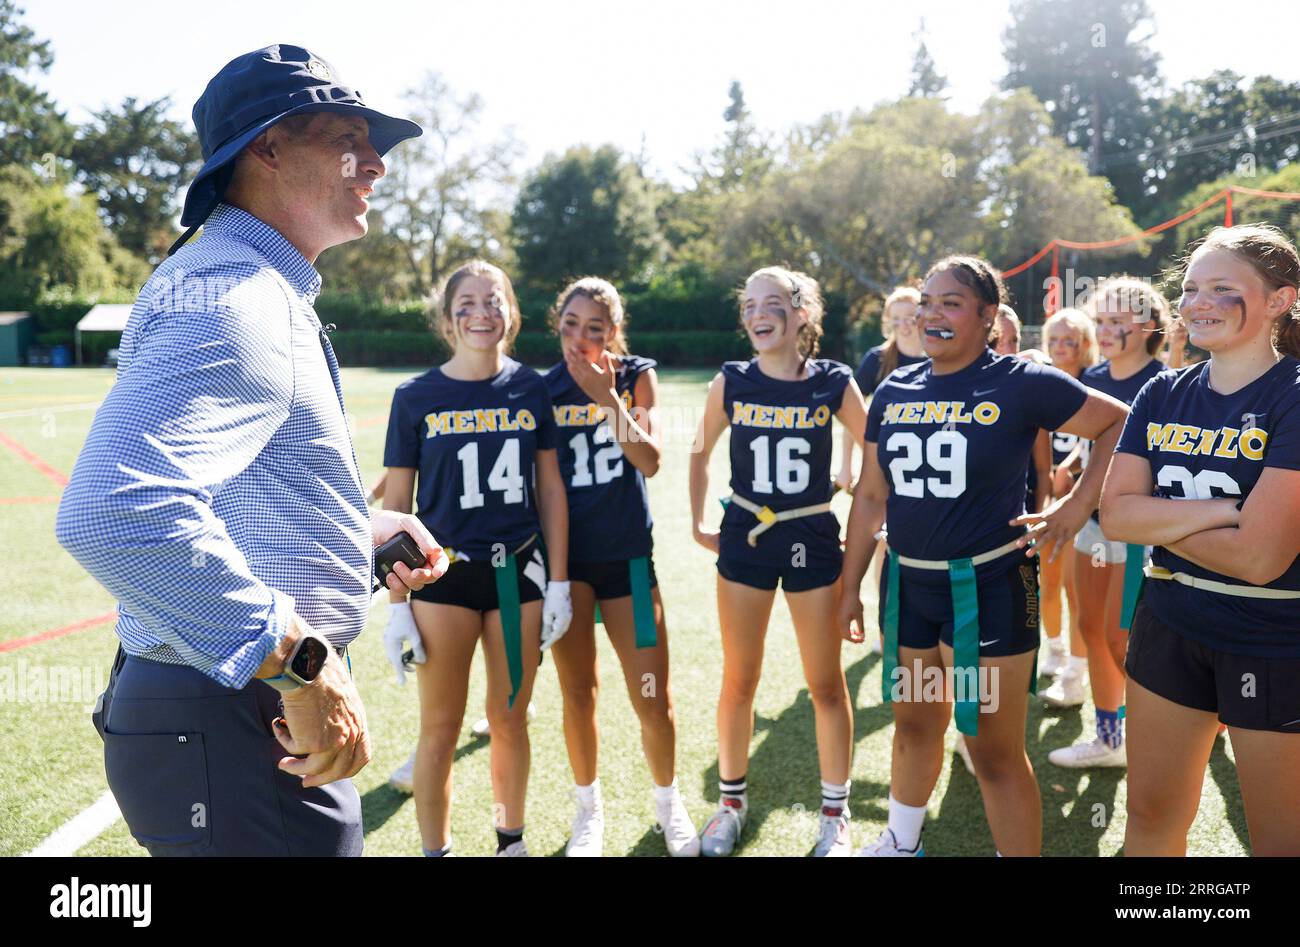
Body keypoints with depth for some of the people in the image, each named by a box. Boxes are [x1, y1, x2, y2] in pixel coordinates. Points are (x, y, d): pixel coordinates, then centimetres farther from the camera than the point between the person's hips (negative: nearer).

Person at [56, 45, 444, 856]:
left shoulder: (259, 294, 17)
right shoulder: (231, 295, -20)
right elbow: (115, 512, -36)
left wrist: (362, 529, 12)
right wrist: (304, 666, -30)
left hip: (260, 699, 11)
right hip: (232, 732, -11)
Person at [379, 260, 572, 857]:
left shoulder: (529, 389, 2)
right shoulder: (416, 397, -4)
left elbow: (550, 488, 5)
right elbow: (395, 506, -1)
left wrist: (559, 583, 2)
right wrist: (396, 605, -4)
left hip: (518, 572, 2)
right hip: (444, 575, -2)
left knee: (509, 719, 13)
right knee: (441, 728, 7)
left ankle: (511, 839, 33)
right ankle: (434, 849, 25)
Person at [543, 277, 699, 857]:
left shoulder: (637, 376, 0)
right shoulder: (542, 389, -2)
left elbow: (649, 460, -12)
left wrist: (608, 399, -21)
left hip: (627, 554, 0)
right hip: (566, 556, 0)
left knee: (652, 700, 2)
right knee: (577, 693, 7)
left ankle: (668, 803, 28)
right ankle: (588, 808, 30)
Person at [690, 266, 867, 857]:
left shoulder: (834, 382, -7)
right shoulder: (730, 382, -4)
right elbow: (701, 453, 11)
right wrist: (697, 524, 9)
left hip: (812, 540, -1)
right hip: (745, 538, 1)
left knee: (826, 684, 6)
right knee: (738, 682, 9)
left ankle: (835, 813, 24)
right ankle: (731, 801, 29)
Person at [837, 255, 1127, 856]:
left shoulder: (1022, 384, -10)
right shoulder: (894, 392, 4)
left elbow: (1122, 426, -4)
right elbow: (871, 495, 9)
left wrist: (1079, 504, -10)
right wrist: (851, 587, 10)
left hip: (988, 587, -5)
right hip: (908, 582, 5)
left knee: (995, 750, 3)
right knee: (913, 727, 21)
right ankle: (901, 842, 42)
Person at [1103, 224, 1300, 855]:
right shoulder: (1164, 394, 2)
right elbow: (1115, 514, -7)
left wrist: (1159, 519, -11)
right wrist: (1218, 510, -19)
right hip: (1169, 629, 5)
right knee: (1150, 817, 17)